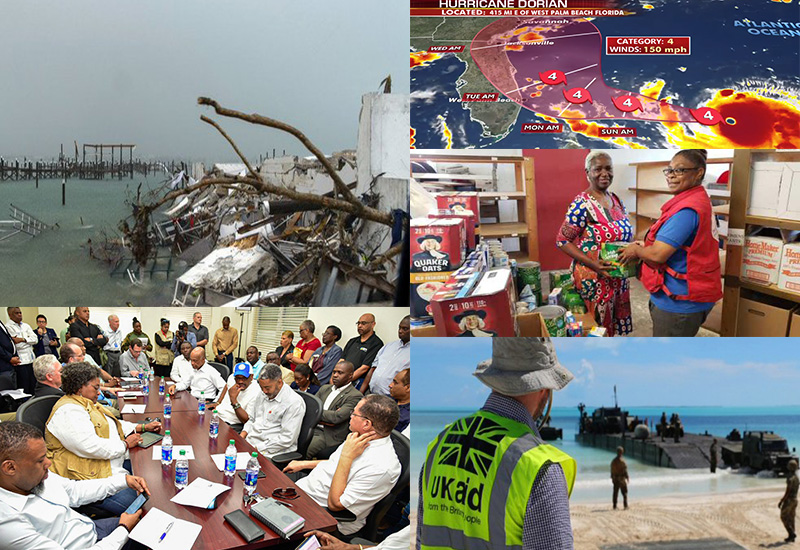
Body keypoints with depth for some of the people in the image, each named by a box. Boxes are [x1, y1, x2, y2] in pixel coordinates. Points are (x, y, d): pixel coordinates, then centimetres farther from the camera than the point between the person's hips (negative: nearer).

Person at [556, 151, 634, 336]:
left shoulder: (616, 200, 7)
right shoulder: (581, 204, -17)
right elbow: (562, 241, -18)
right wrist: (593, 264, -26)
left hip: (618, 277, 7)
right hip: (593, 278, -7)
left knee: (616, 324, 18)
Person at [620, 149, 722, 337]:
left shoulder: (687, 209, -22)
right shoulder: (699, 200, 12)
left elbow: (658, 254, -24)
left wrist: (636, 251, -4)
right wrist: (644, 247, 6)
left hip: (678, 302, -10)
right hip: (687, 298, 10)